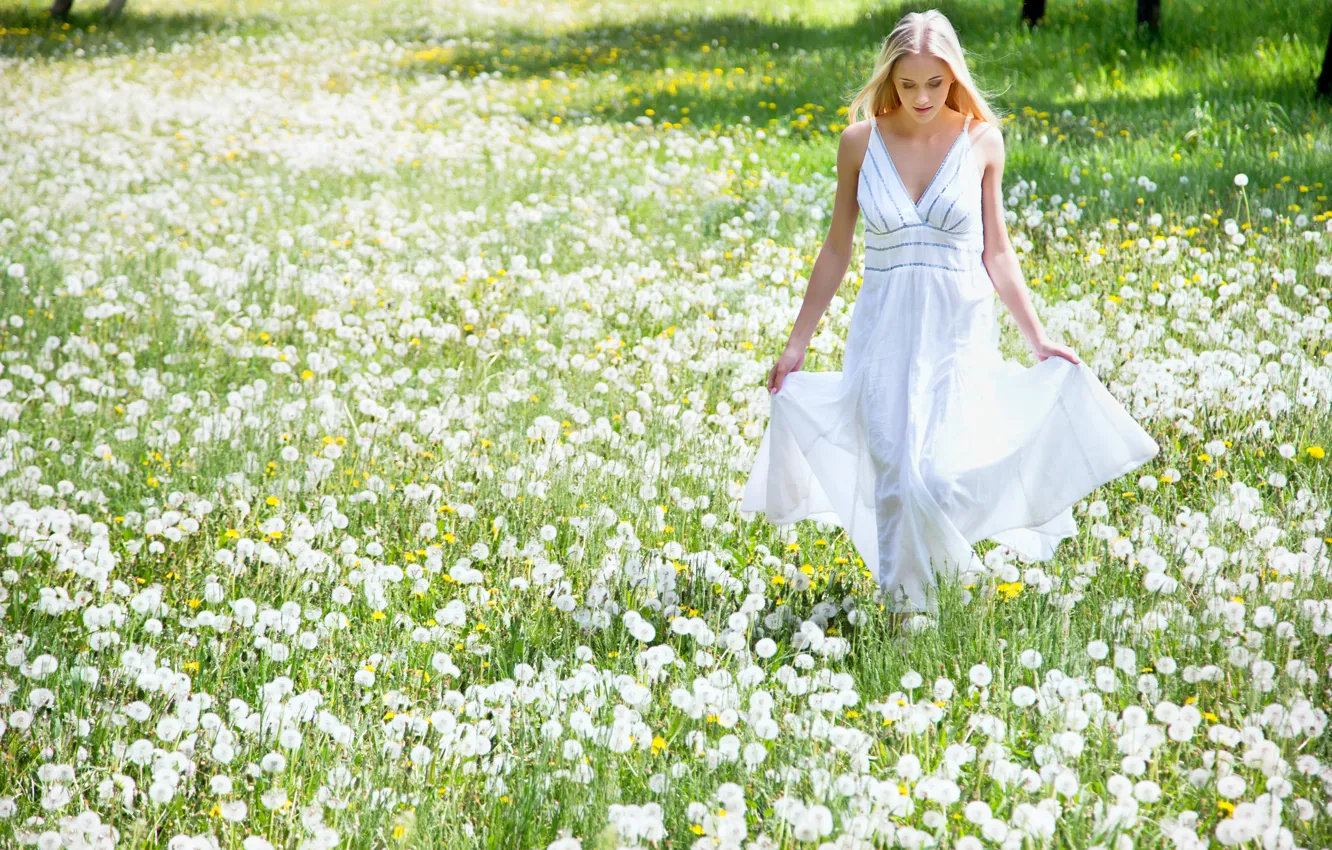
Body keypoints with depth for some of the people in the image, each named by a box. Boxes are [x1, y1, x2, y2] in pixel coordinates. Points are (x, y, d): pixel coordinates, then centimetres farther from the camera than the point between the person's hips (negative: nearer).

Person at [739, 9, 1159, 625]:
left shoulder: (981, 141, 0)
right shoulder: (860, 141, 1)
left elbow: (995, 253, 9)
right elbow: (837, 250, 9)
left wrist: (1038, 339, 7)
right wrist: (797, 342, 10)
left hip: (960, 328, -1)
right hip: (884, 327, 1)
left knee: (939, 472, -15)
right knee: (894, 477, -6)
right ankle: (902, 611, 8)